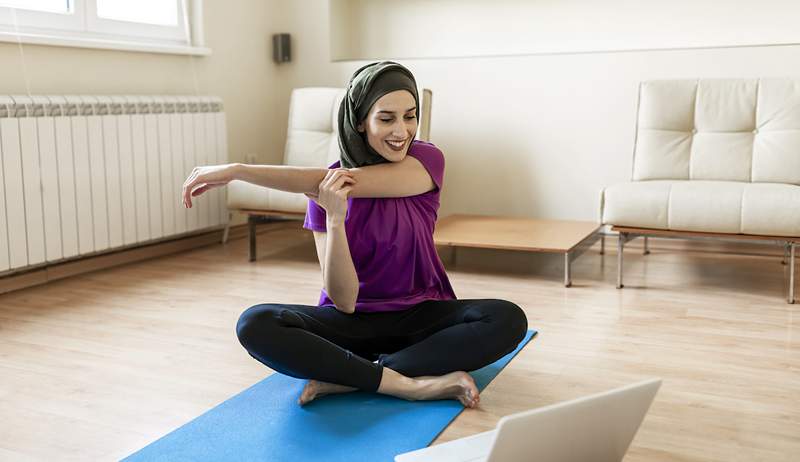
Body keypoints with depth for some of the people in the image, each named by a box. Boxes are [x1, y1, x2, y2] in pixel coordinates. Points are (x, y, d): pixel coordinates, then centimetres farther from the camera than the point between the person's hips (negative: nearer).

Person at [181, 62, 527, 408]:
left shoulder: (427, 161, -9)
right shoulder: (327, 189, -7)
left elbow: (350, 182, -24)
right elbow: (343, 300, -13)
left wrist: (236, 170, -21)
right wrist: (334, 218, -29)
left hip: (419, 318, 0)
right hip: (351, 323, 0)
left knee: (508, 320, -29)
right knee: (255, 325, -26)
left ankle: (345, 378, -27)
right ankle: (411, 385, -27)